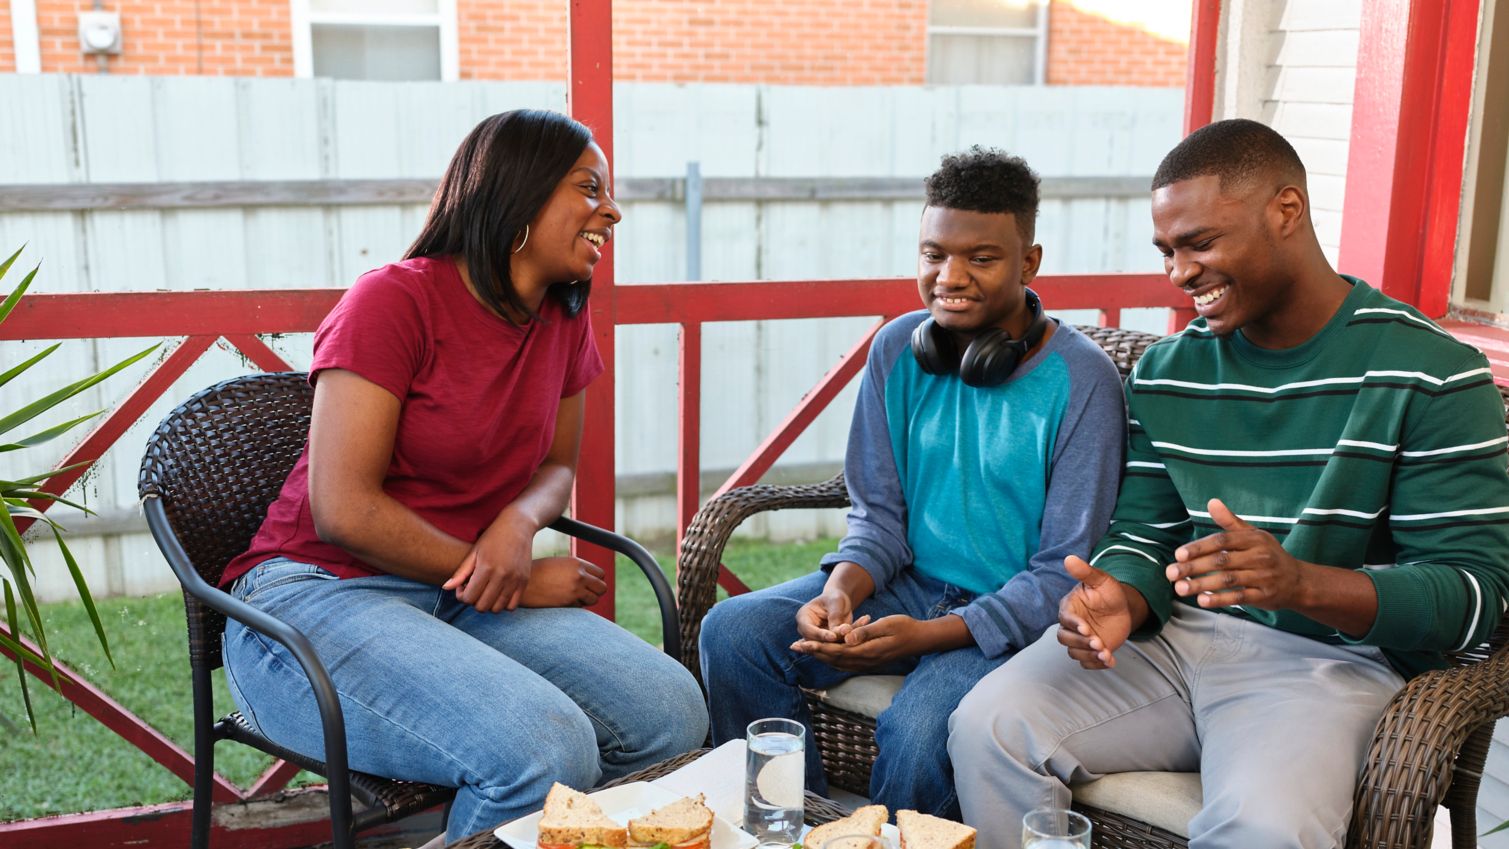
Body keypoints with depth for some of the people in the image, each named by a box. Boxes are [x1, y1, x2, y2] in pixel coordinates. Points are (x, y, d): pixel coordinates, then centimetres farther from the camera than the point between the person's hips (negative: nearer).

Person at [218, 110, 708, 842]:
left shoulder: (564, 319, 7)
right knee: (545, 749, -31)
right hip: (321, 590, -6)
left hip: (464, 597, 7)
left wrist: (519, 522, -9)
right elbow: (344, 512, -17)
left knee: (672, 713, -17)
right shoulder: (393, 300, -13)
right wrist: (515, 582, -10)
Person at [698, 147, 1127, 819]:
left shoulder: (1081, 379, -14)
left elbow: (1066, 572, -14)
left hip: (1009, 615, -5)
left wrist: (929, 635, -24)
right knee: (732, 632, -13)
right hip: (908, 585, 5)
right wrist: (840, 590, -16)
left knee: (918, 724, -33)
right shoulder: (897, 349, 1)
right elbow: (879, 515, 6)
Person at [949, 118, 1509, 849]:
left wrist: (1299, 582, -28)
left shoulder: (1432, 374, -7)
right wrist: (1121, 601, -14)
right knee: (987, 727, -18)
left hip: (1328, 657, -4)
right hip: (1173, 636, 5)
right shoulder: (1165, 372, 9)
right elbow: (1143, 535, 11)